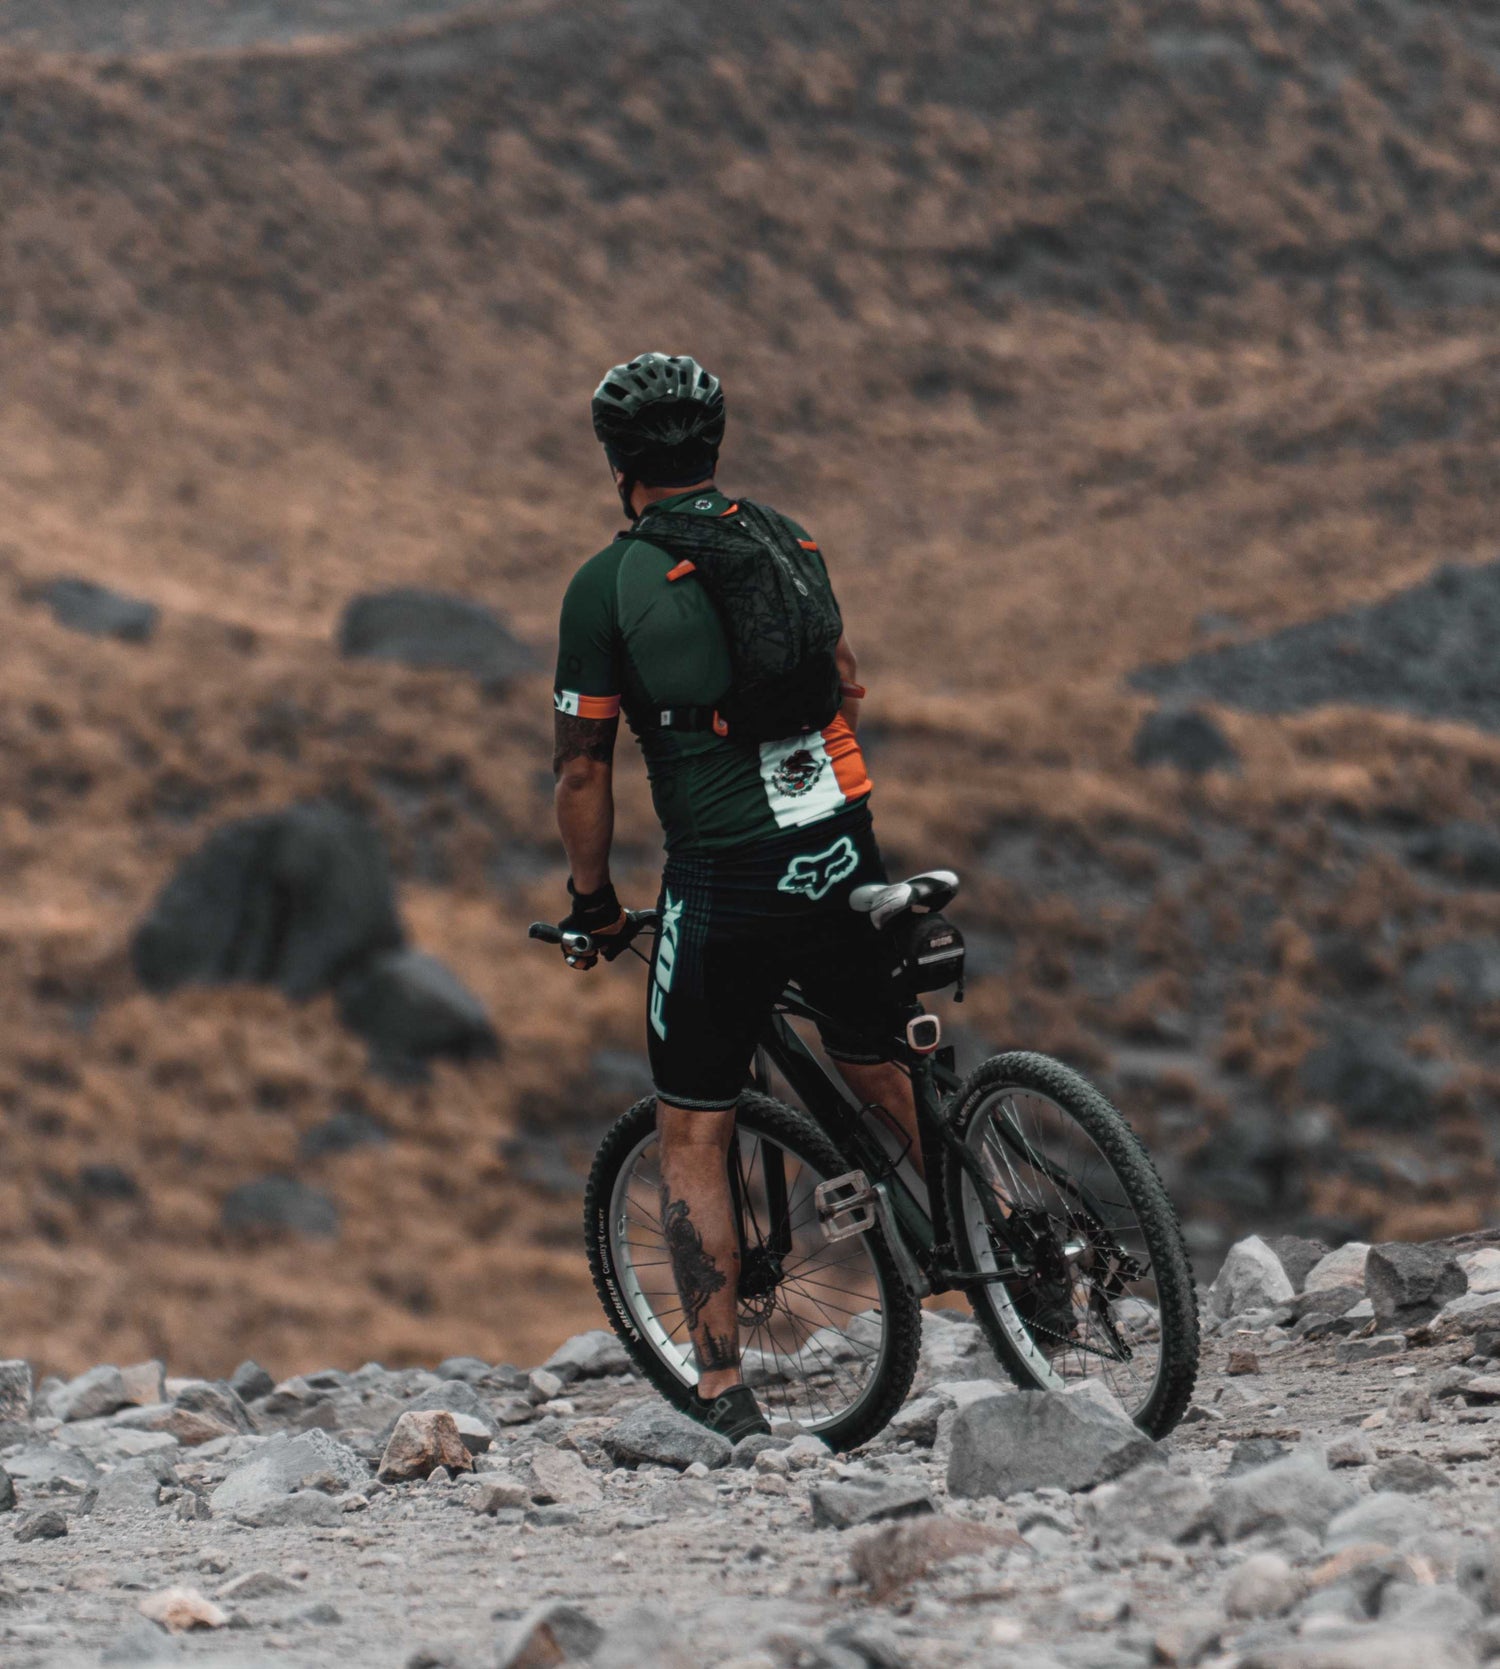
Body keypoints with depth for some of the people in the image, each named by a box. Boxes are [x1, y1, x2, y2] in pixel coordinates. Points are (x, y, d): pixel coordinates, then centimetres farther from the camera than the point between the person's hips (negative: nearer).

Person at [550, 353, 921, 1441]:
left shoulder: (608, 584, -4)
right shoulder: (788, 541, 12)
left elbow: (584, 766, -1)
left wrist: (592, 900, 14)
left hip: (723, 880, -4)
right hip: (846, 858, 5)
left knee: (692, 1138, 6)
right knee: (878, 1072, 28)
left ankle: (724, 1400, 1)